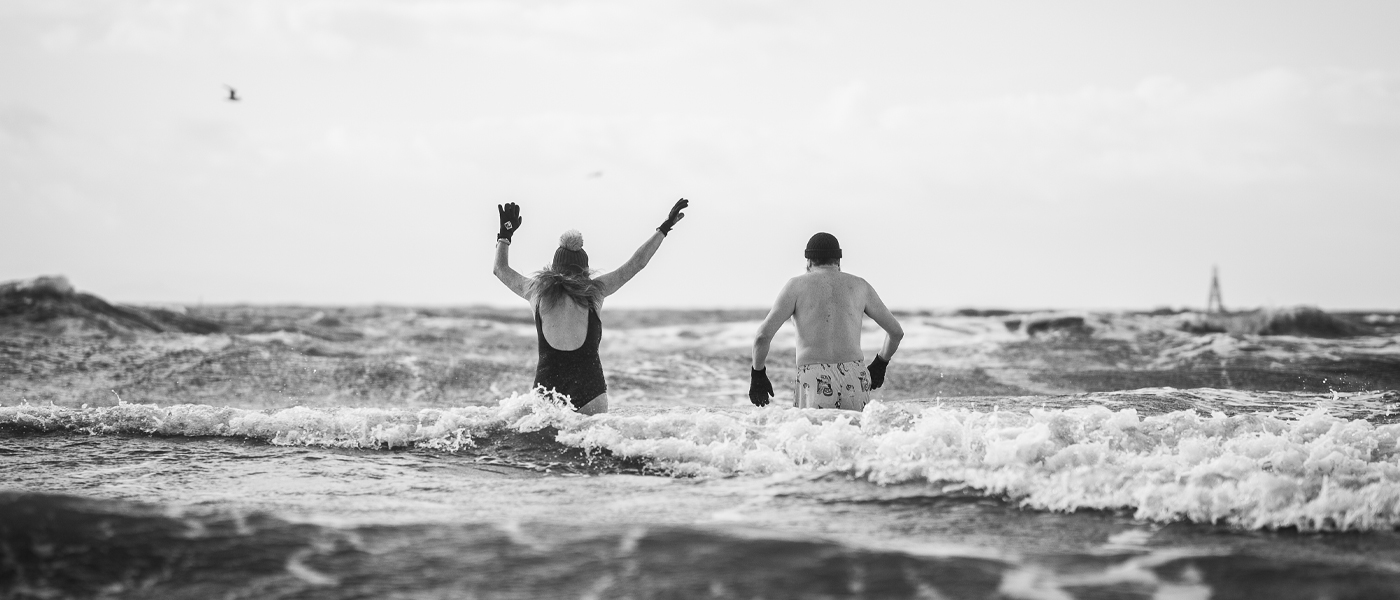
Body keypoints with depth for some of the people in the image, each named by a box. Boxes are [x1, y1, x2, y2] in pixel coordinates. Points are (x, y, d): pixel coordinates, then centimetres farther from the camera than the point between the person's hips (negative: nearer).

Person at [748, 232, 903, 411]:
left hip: (814, 381, -2)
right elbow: (896, 331, 23)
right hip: (855, 381, 2)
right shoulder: (859, 285, 18)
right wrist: (879, 364, 38)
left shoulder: (797, 285, 10)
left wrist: (757, 374, 17)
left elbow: (763, 334, 2)